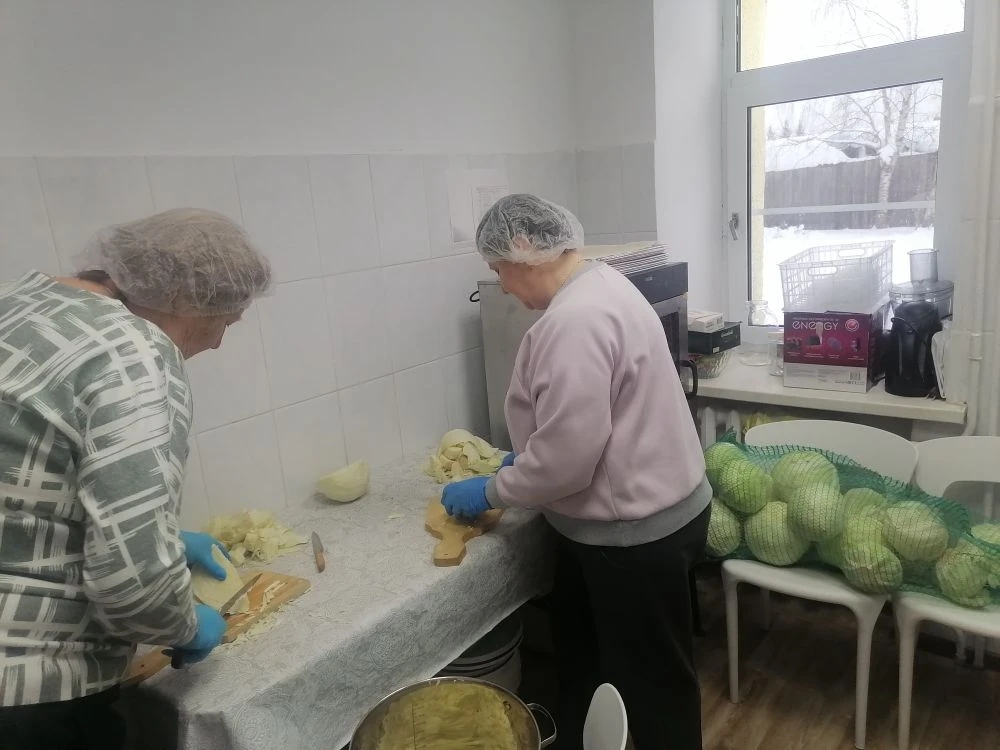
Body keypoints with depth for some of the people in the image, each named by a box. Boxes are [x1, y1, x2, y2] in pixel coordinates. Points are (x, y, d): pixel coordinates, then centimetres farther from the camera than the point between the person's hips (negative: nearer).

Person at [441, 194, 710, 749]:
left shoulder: (574, 321, -28)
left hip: (636, 528, -11)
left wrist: (490, 491, -12)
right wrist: (522, 457, 14)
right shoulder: (597, 284, 6)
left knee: (651, 677, 13)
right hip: (621, 514, 11)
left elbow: (565, 458, -28)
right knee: (579, 647, 28)